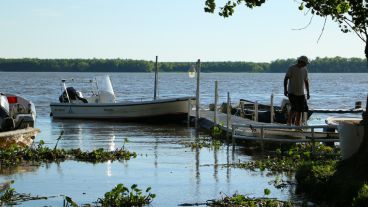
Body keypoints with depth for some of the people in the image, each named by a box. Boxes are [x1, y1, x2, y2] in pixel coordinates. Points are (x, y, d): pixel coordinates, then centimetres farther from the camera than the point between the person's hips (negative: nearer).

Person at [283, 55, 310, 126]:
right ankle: (289, 122, -2)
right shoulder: (291, 68, -7)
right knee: (294, 108, -16)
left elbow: (306, 81, 17)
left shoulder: (305, 69, 9)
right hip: (292, 92, -5)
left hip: (301, 93, 5)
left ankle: (297, 125, 10)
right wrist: (285, 89, -20)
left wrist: (308, 93, 13)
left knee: (300, 109, 2)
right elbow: (286, 79, -10)